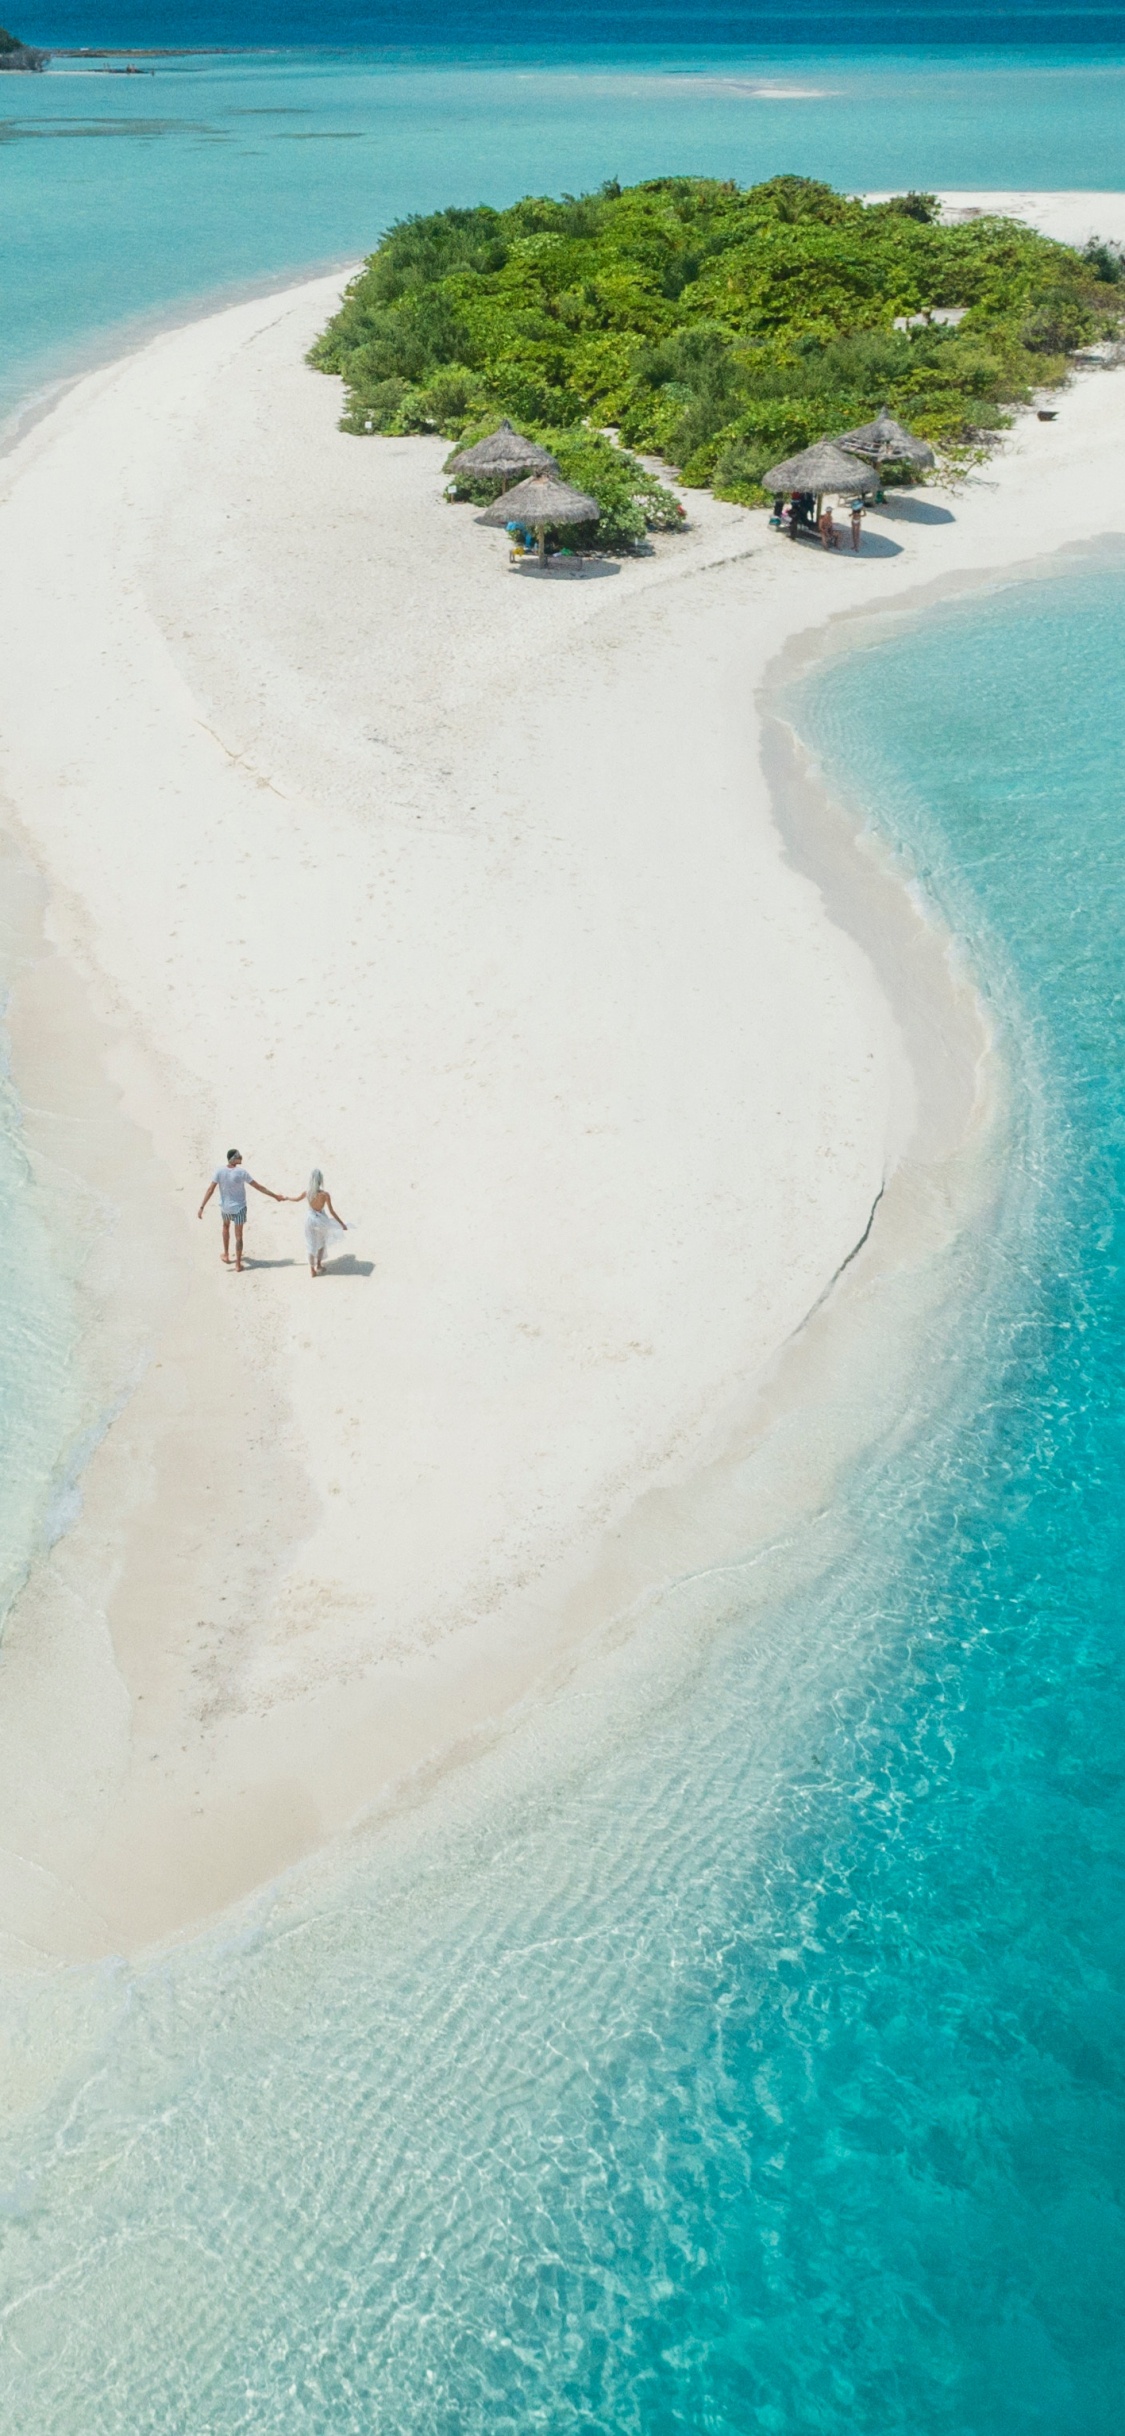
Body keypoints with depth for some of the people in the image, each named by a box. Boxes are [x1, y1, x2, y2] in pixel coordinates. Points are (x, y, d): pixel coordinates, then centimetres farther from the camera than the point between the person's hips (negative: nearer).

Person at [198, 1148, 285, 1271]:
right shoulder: (242, 1172, -20)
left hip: (225, 1207, 3)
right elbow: (258, 1187, -14)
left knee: (226, 1226, 31)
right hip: (239, 1208, -3)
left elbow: (210, 1189, -17)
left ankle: (226, 1255, 38)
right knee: (238, 1235, 8)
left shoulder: (219, 1171, -15)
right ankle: (238, 1263, 12)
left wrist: (202, 1207, -14)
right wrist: (275, 1196, -5)